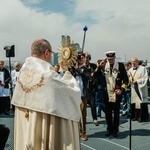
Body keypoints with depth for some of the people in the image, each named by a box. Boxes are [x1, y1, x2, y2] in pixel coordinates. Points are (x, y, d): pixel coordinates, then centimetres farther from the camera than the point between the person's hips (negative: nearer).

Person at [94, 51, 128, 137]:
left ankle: (115, 130, 21)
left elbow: (126, 79, 1)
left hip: (116, 94, -2)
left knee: (116, 113, 8)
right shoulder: (103, 66, 3)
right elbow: (95, 75, -4)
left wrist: (122, 89, -9)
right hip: (107, 94, 2)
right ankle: (109, 129, 26)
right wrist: (99, 66, -12)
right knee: (108, 113, 11)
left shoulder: (120, 65, -2)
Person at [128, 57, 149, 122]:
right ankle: (136, 116, 11)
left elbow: (145, 78, -6)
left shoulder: (143, 68, -1)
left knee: (141, 102, -6)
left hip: (141, 89, -4)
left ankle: (142, 117, 1)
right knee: (134, 103, 3)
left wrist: (137, 81, -14)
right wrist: (129, 77, -10)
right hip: (133, 89, 4)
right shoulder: (130, 70, 14)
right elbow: (129, 80, 12)